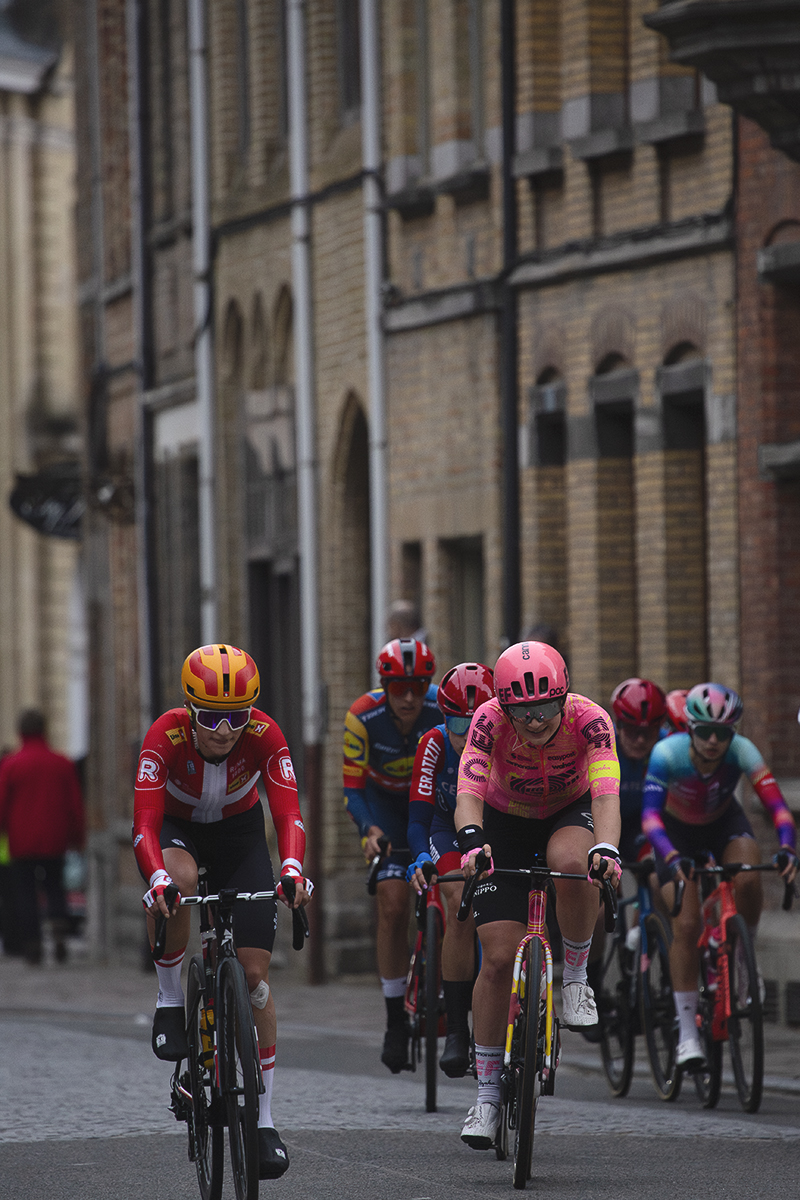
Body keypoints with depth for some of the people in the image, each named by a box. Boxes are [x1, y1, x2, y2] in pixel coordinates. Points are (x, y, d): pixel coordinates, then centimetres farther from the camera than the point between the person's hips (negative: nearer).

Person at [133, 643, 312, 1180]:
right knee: (178, 880, -40)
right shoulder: (167, 735, -32)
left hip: (240, 833, 1)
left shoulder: (264, 735, -29)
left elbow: (288, 813, -36)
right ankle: (170, 999, -15)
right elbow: (145, 821, -39)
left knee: (256, 972, -8)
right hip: (177, 827, -1)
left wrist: (292, 870, -55)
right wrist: (157, 876, -57)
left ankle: (264, 1120, 1)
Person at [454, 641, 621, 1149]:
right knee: (499, 958, -10)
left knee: (570, 862, -38)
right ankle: (487, 1094, 2)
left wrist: (606, 849, -62)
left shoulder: (589, 720, -31)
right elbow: (468, 792, -42)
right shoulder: (489, 720, -30)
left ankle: (576, 976, -12)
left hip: (569, 814, 0)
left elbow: (606, 794, -42)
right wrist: (472, 841, -62)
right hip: (505, 825, 0)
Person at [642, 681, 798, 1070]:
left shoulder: (741, 751, -29)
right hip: (678, 831, -1)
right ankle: (687, 1033, -10)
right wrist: (672, 857, -58)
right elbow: (650, 813, -41)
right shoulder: (668, 753, -33)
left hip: (724, 823, 1)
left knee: (747, 880, -31)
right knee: (686, 924, -16)